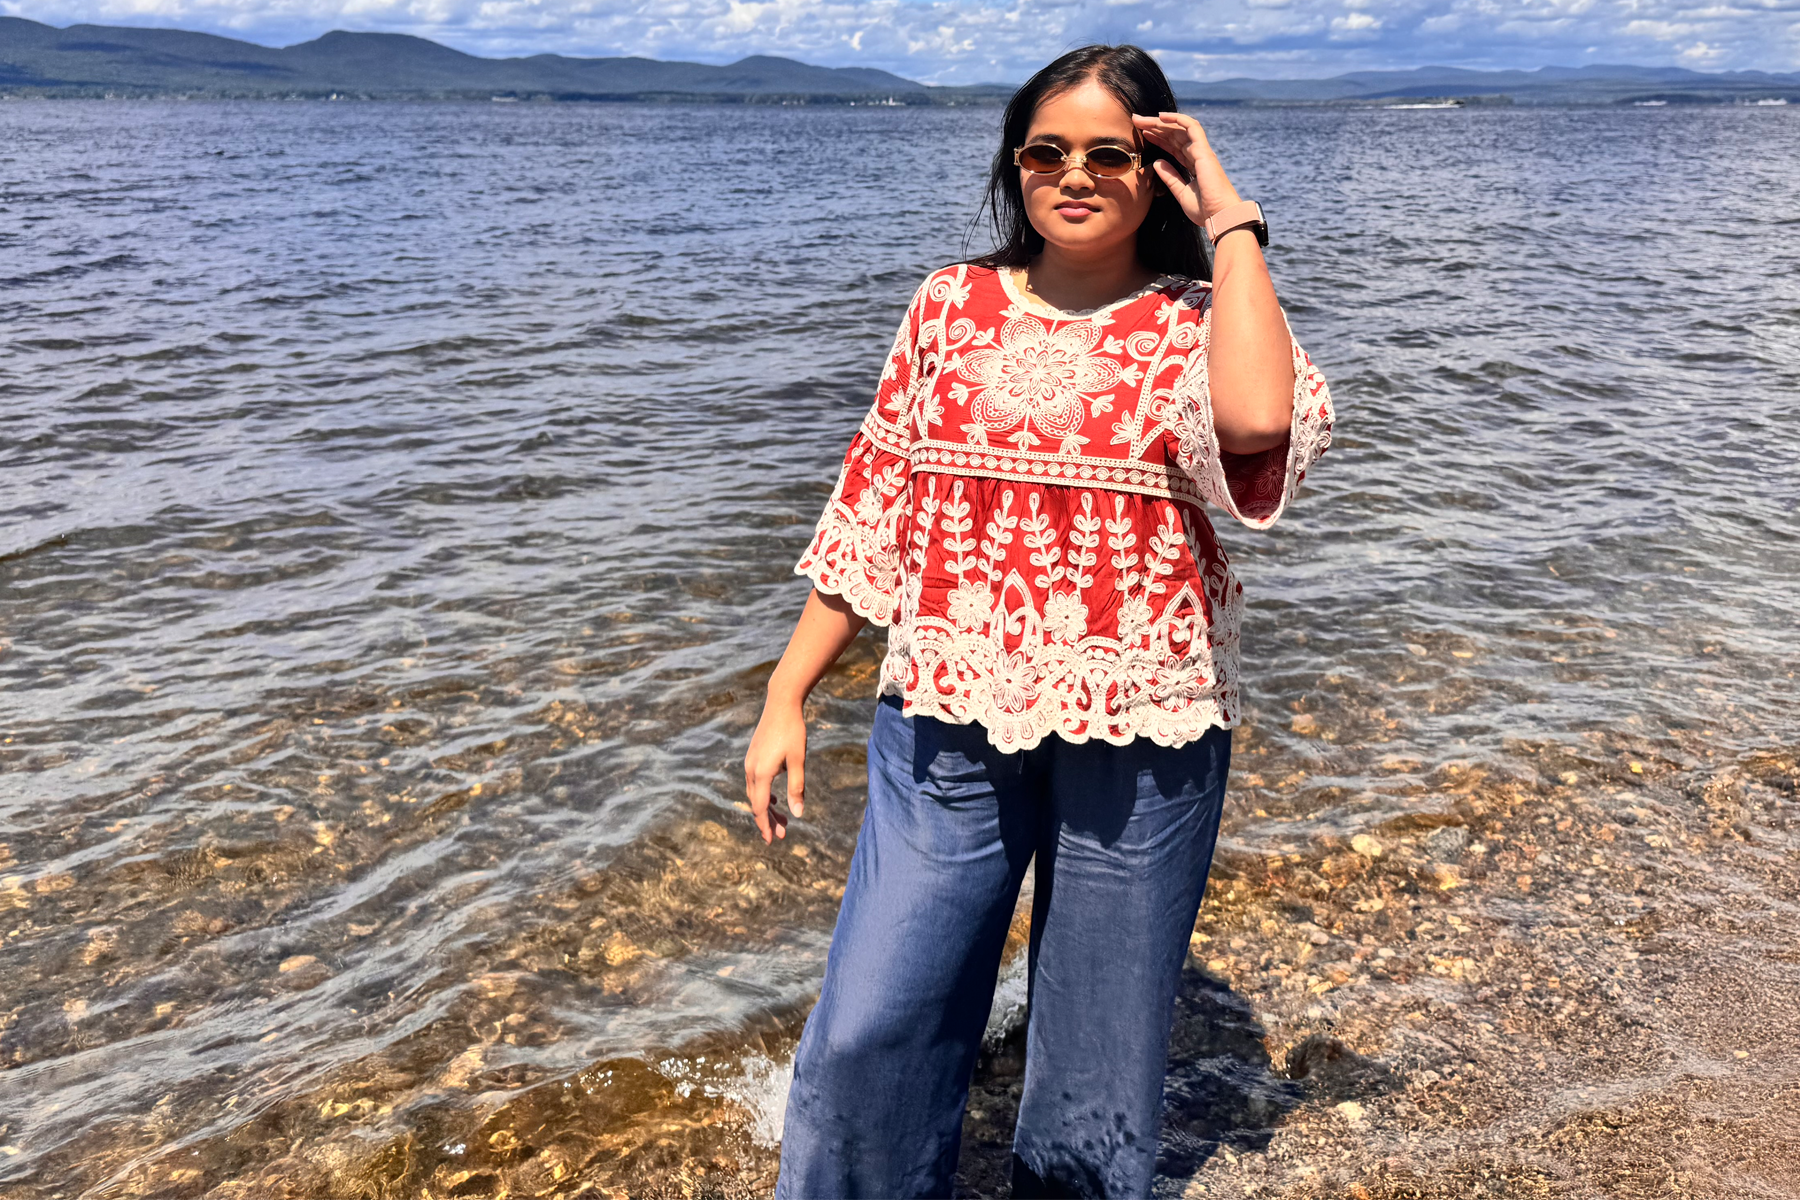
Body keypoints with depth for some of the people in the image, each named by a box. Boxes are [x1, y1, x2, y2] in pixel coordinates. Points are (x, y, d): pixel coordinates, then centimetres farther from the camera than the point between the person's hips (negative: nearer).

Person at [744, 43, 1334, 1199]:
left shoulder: (1195, 323, 0)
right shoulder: (952, 305, 7)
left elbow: (1258, 420, -25)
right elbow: (873, 508, 9)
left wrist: (1230, 221, -13)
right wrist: (787, 696, 6)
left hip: (1138, 734, -1)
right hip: (949, 720, 2)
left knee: (1101, 1049, 12)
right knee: (869, 1036, 0)